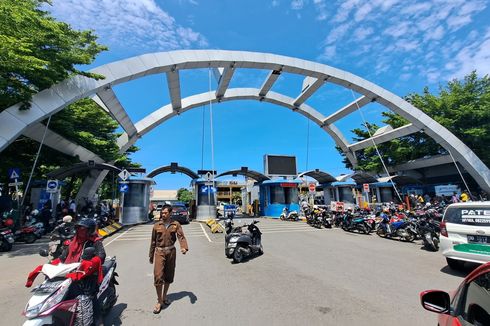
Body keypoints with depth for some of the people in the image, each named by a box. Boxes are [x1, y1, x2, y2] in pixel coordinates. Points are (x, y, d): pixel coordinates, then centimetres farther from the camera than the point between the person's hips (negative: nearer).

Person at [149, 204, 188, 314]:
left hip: (171, 252, 1)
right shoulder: (157, 225, 2)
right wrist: (151, 256, 13)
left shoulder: (176, 224, -1)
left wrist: (184, 247, -30)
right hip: (159, 252, -1)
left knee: (169, 276, 13)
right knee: (158, 276, -9)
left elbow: (181, 236, -11)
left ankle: (164, 297, 35)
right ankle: (159, 301, 9)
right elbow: (153, 242, 9)